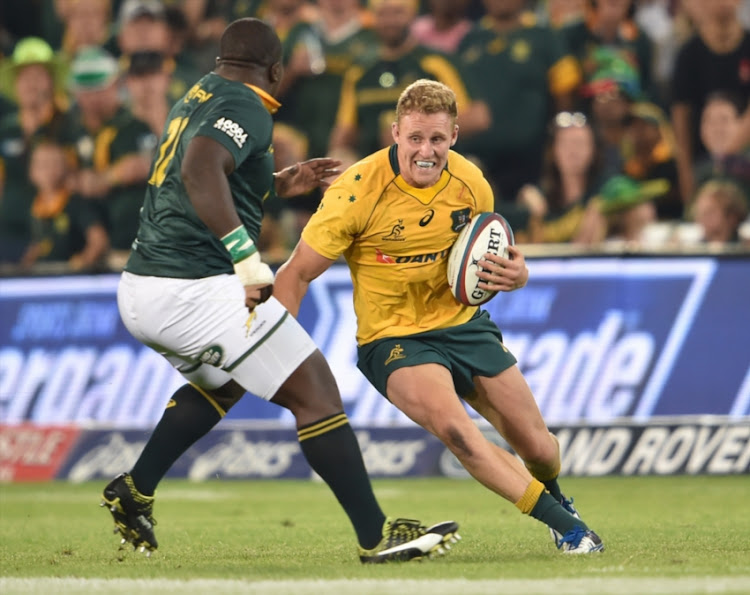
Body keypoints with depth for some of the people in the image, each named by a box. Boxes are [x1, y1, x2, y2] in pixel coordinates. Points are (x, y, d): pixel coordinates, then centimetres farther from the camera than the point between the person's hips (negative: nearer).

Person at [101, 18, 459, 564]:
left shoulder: (197, 98, 19)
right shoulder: (246, 109, -9)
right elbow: (200, 173, -29)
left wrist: (279, 185, 32)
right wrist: (248, 258, -33)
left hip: (139, 292, 10)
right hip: (195, 289, -10)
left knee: (222, 384, 34)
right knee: (314, 389, -5)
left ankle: (135, 492, 27)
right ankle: (376, 535, -8)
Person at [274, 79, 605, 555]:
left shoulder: (472, 185, -5)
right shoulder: (358, 190, -19)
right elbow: (296, 275, -14)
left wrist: (515, 274, -12)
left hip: (462, 323, 4)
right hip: (392, 338, -4)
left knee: (539, 448, 3)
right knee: (454, 427, -32)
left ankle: (553, 497, 41)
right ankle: (563, 524, -22)